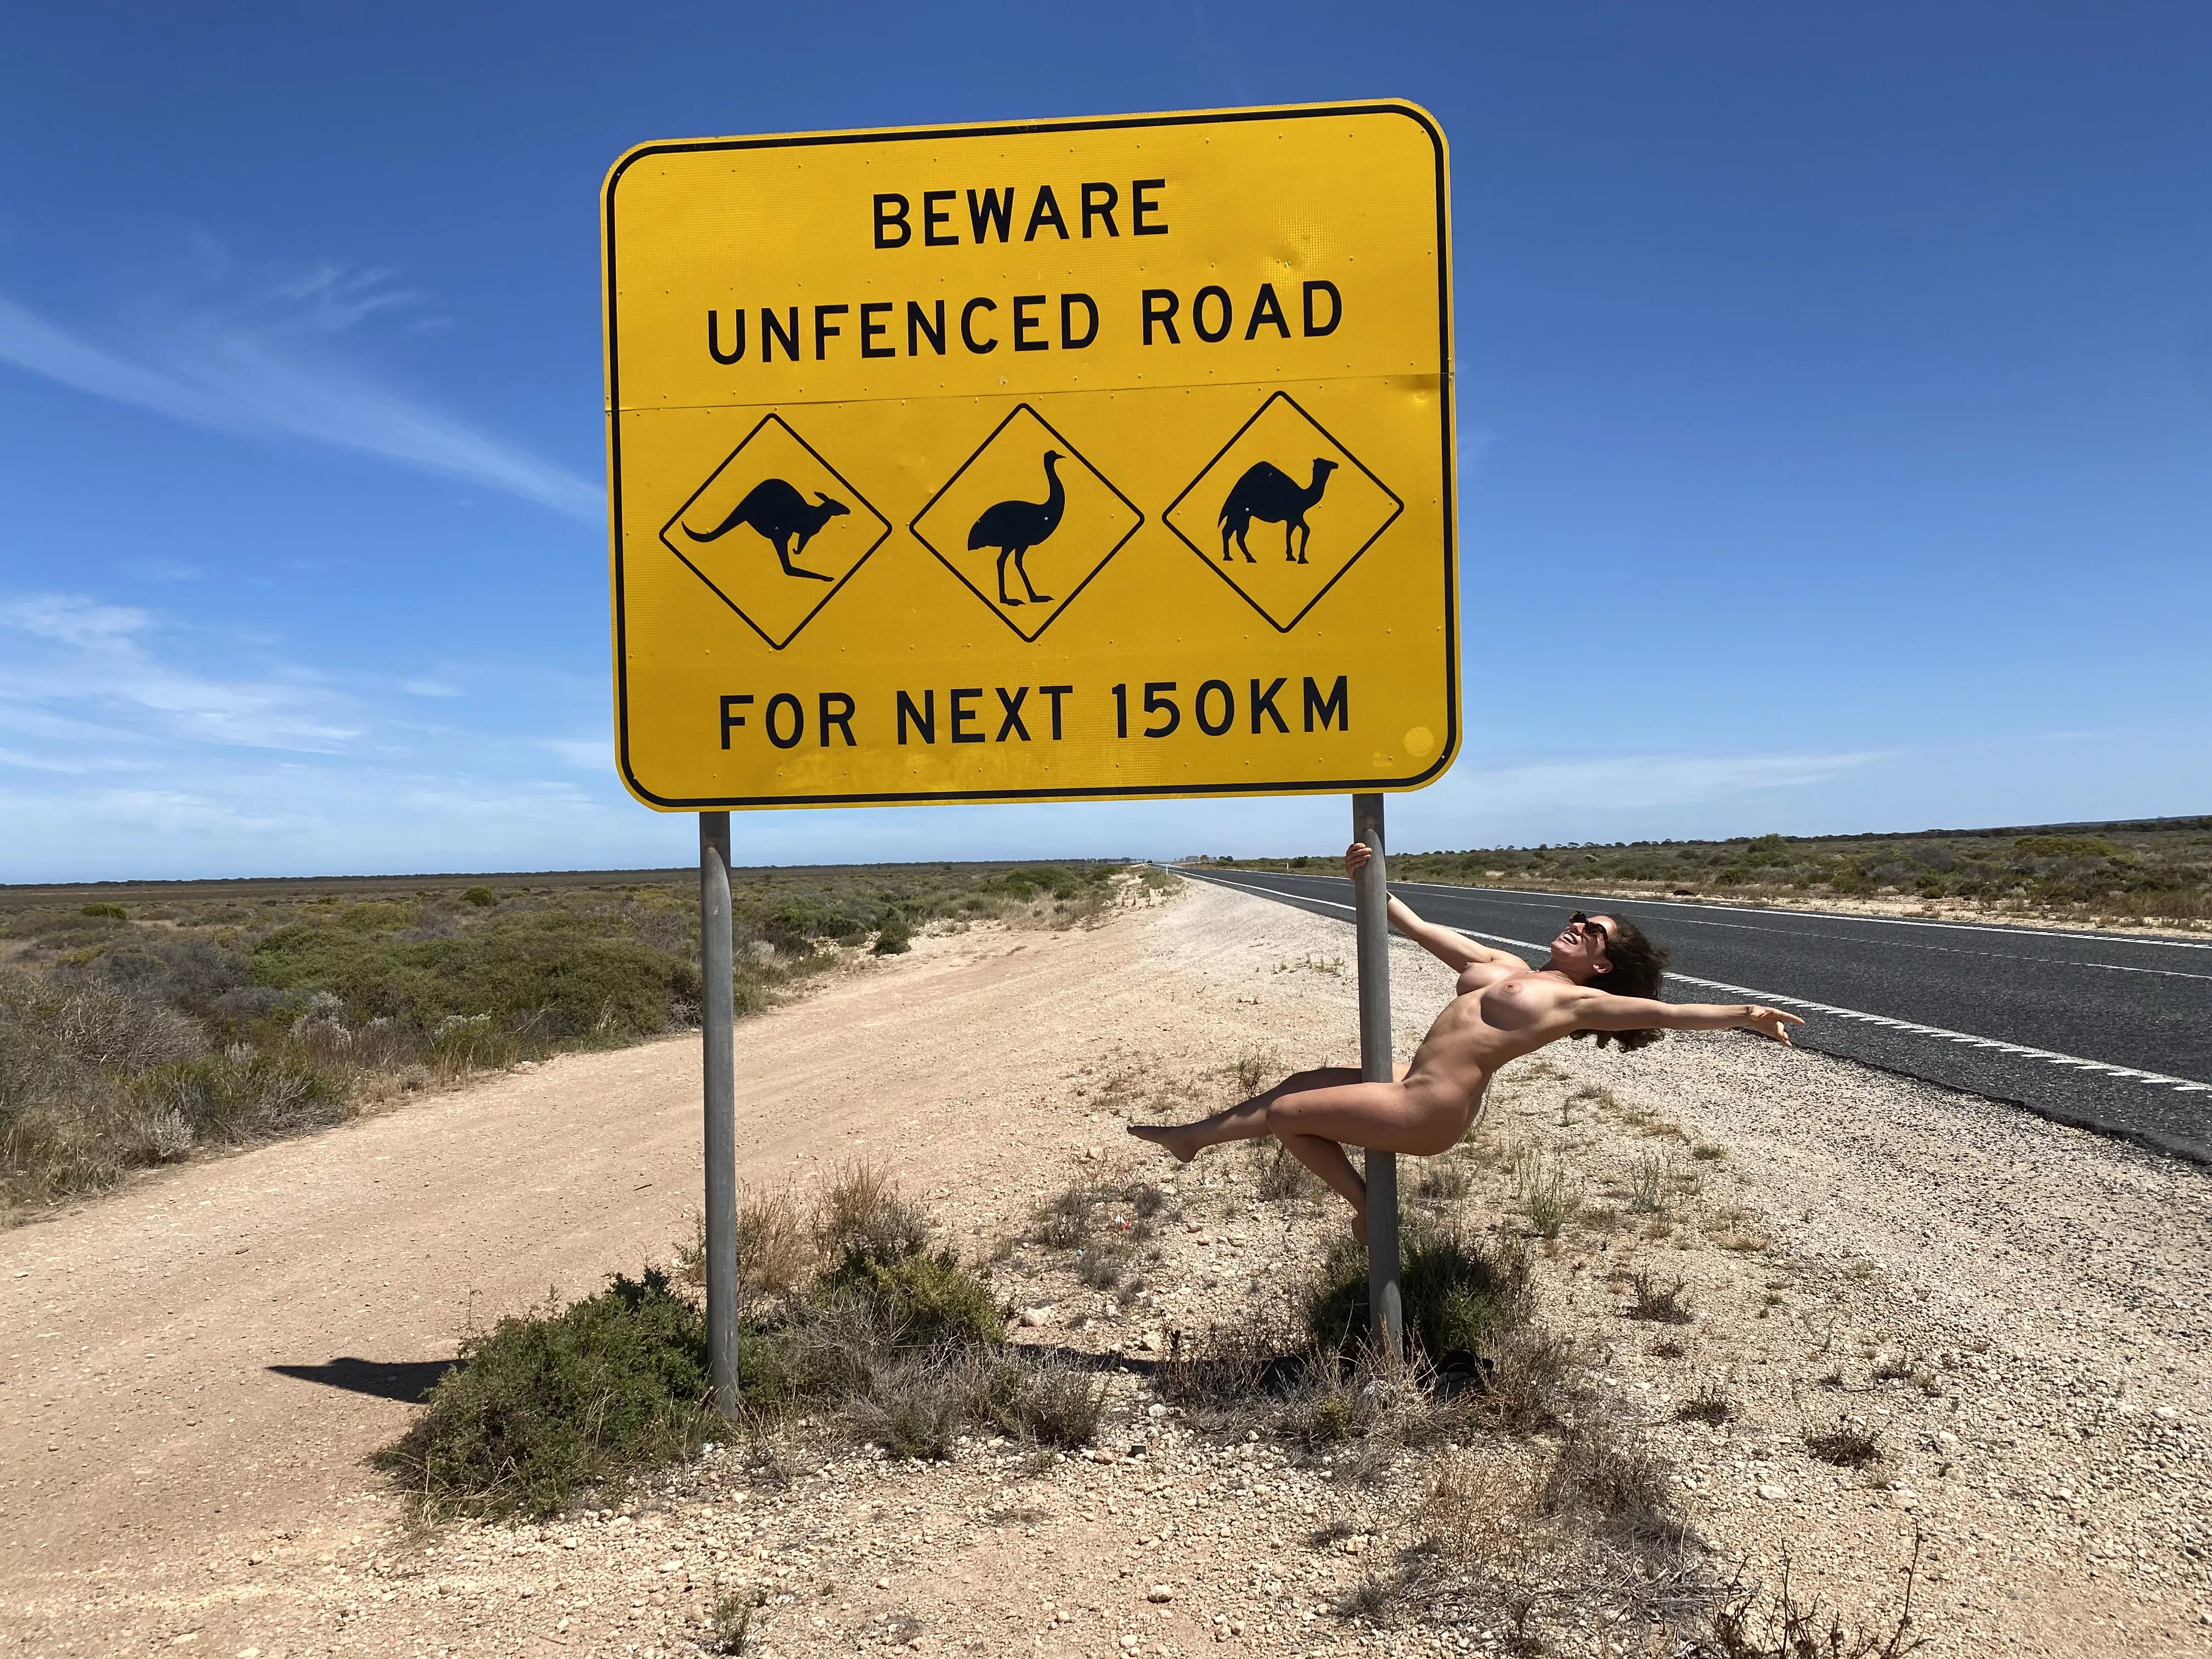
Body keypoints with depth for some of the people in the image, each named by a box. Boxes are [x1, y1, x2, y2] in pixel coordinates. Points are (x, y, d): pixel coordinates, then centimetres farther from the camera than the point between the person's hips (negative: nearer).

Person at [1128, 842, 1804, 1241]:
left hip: (1427, 1112, -8)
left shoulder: (1578, 1001, -5)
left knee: (1286, 1112, -3)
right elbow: (1422, 930, 21)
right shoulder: (1500, 967, 18)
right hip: (1413, 1087, 8)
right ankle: (1194, 1136, 25)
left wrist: (1747, 1013, -25)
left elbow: (1663, 1012, -15)